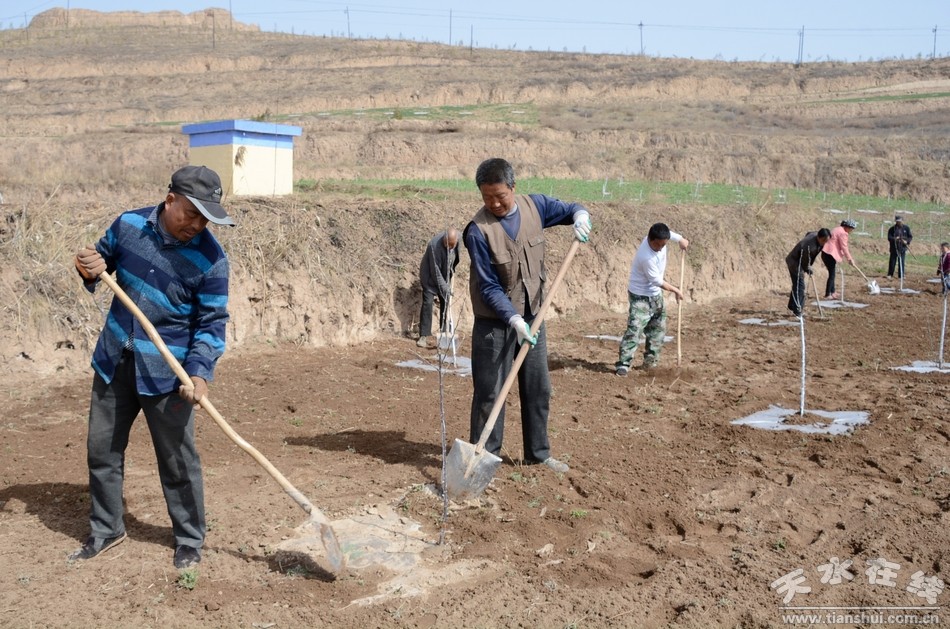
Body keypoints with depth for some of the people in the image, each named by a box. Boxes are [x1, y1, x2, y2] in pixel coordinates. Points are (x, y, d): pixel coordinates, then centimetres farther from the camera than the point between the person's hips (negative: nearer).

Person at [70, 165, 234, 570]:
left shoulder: (210, 259, -16)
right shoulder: (128, 225, -5)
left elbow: (211, 323, -12)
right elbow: (105, 258, 14)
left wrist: (199, 371, -25)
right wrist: (90, 270, -10)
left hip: (166, 373, -4)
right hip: (114, 362, 5)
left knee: (178, 461, 3)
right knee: (102, 449, 16)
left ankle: (190, 541, 21)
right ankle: (106, 530, 35)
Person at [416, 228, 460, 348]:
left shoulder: (457, 241, -18)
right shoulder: (434, 244, -34)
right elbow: (435, 270, -28)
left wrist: (452, 270, 11)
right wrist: (444, 287, -27)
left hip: (445, 276, 5)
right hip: (430, 276, -5)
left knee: (445, 303, 6)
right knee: (427, 303, -13)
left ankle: (444, 332, 17)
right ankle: (424, 336, -10)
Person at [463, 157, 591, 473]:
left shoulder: (535, 206, -5)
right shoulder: (478, 231, -20)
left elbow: (571, 209, 12)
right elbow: (489, 287, -18)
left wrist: (580, 217, -12)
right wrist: (514, 320, -26)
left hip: (532, 316, 5)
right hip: (495, 322, -5)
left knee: (538, 389, 14)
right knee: (489, 393, 0)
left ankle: (538, 453, 29)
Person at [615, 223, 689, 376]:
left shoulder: (659, 238, -13)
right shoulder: (647, 257, -35)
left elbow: (668, 233, 15)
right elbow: (657, 281, -24)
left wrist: (680, 239, 23)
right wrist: (675, 290, -13)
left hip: (656, 294, 9)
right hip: (640, 295, -9)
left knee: (658, 327, 14)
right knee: (635, 328, -18)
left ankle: (650, 360, 24)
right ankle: (624, 363, -18)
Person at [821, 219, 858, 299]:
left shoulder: (838, 229, 19)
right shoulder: (843, 233, -13)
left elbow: (841, 247, 25)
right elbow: (844, 248, -12)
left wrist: (849, 258, 25)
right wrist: (850, 259, -3)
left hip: (825, 253, 10)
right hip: (830, 254, -10)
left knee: (832, 274, 19)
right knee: (831, 275, -4)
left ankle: (832, 292, 29)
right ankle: (827, 295, -2)